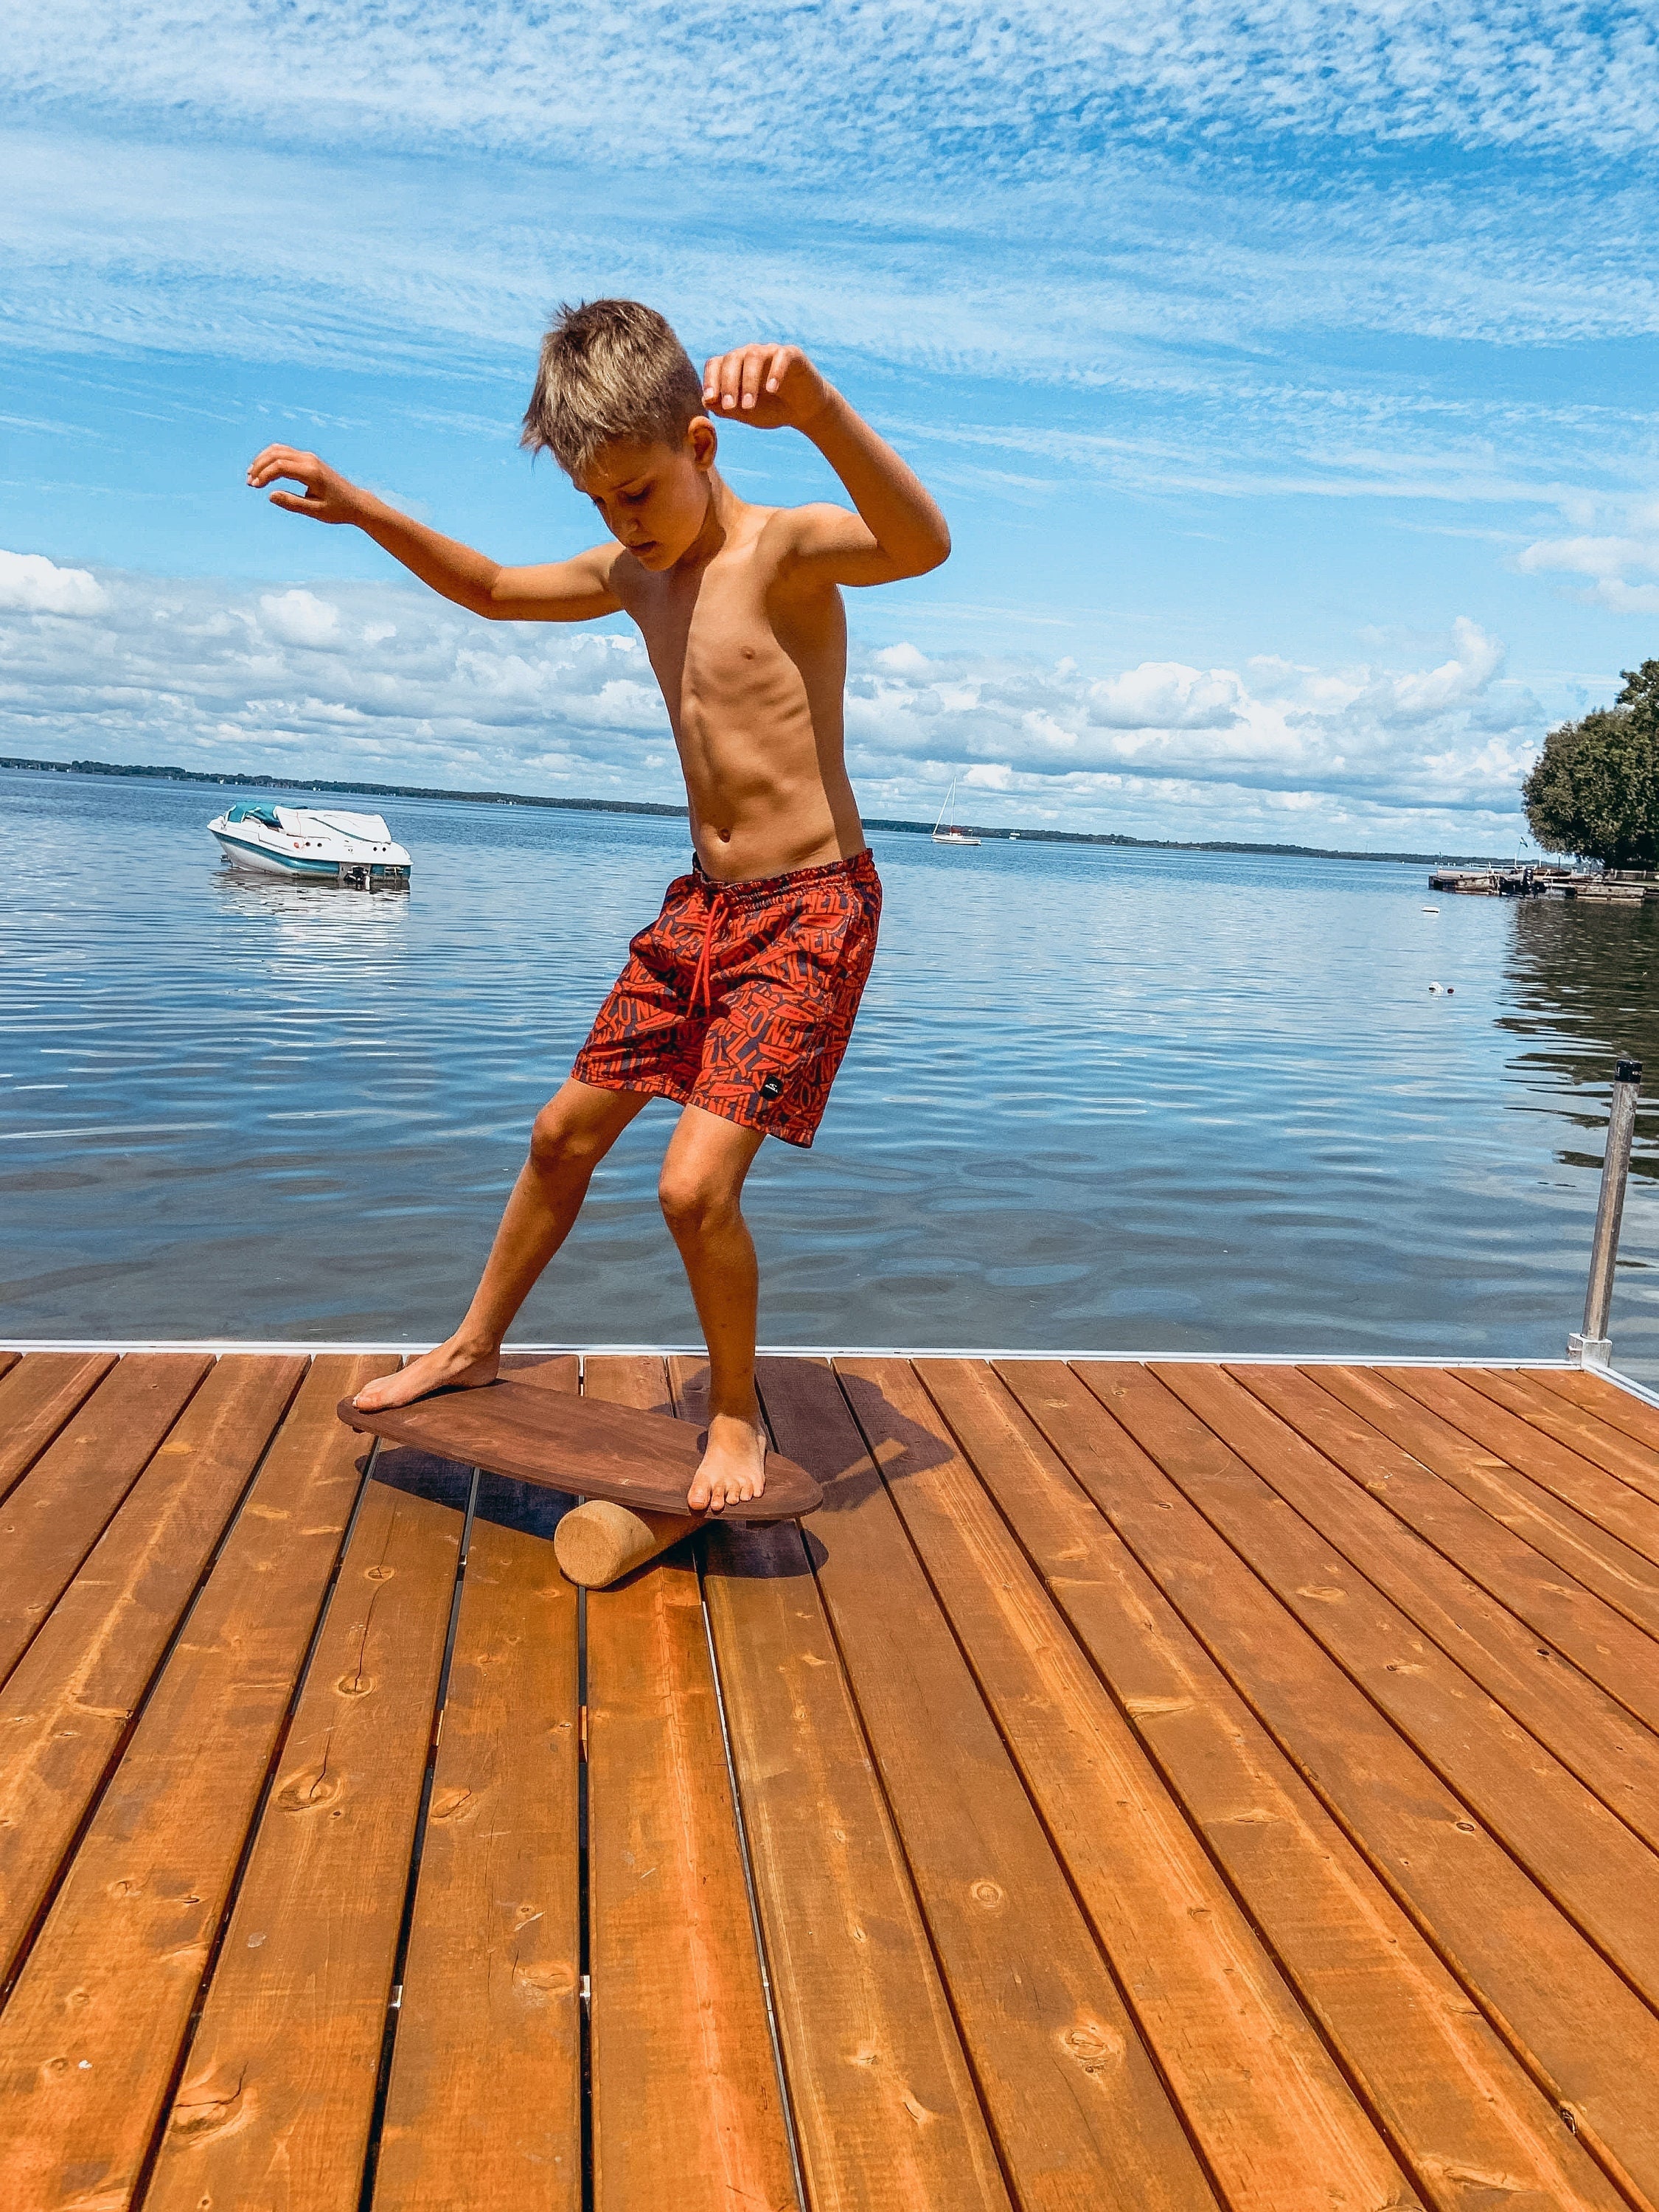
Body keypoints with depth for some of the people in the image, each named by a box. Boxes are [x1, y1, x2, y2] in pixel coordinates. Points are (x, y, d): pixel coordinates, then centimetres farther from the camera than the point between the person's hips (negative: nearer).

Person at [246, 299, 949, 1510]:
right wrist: (360, 509, 13)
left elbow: (923, 544, -38)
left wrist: (820, 409, -56)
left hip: (811, 911, -8)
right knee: (565, 1134, 16)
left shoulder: (785, 548, -16)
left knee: (697, 1183, -16)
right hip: (704, 904, 8)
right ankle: (476, 1346, 36)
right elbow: (493, 590, 25)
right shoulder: (633, 573, 8)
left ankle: (737, 1412, 10)